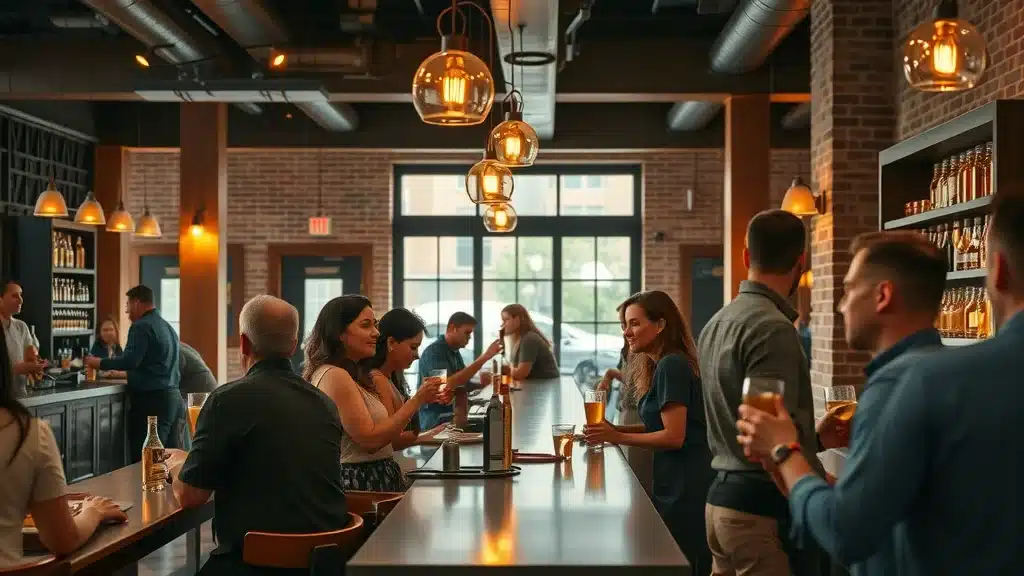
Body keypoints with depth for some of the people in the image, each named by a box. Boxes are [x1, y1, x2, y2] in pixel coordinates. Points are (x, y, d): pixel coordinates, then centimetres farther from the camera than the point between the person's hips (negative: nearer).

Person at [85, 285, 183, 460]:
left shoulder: (141, 326, -9)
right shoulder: (168, 327, 18)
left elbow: (130, 360, -20)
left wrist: (100, 363, -7)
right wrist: (124, 374, 32)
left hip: (151, 399, -8)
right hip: (173, 397, 8)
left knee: (145, 458, -5)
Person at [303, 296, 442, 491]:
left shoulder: (354, 374, 13)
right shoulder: (334, 376, -16)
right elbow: (370, 439, -20)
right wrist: (416, 401, -16)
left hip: (373, 477, 10)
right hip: (359, 482, -10)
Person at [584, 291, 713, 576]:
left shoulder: (671, 366, -18)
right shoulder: (664, 365, 13)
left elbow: (674, 436, -22)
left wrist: (618, 437, -15)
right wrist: (616, 428, 2)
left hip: (686, 488, -10)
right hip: (678, 484, 10)